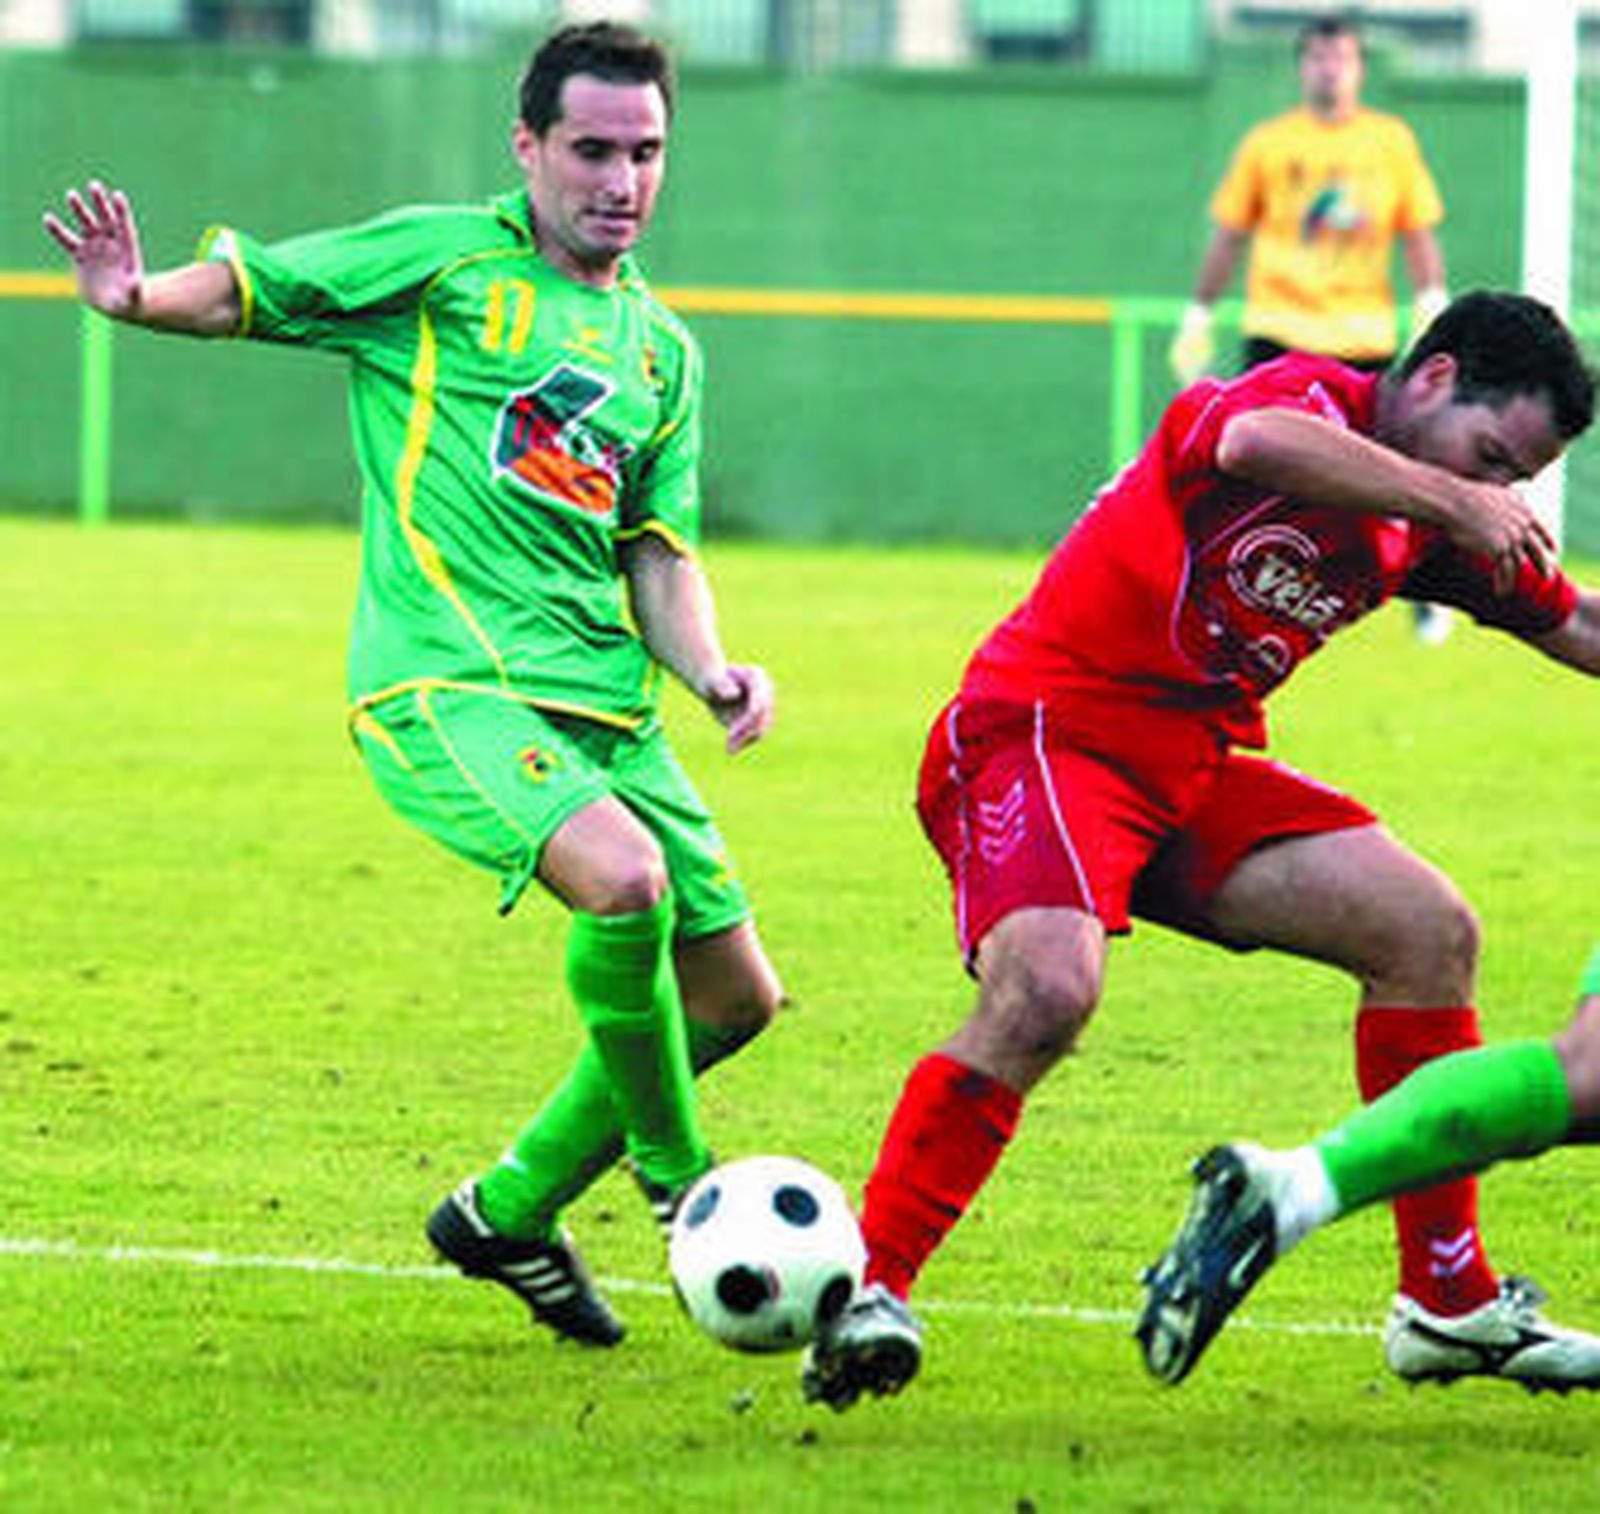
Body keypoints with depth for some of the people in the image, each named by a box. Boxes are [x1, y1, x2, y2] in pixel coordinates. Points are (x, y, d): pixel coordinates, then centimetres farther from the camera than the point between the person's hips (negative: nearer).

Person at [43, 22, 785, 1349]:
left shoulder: (663, 351, 18)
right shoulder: (444, 260, 0)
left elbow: (658, 548, 16)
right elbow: (245, 289, -2)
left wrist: (709, 669, -3)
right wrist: (136, 295, -23)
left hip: (606, 704, 7)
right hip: (445, 683, -7)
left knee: (735, 995, 7)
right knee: (622, 878, -32)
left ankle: (509, 1214, 25)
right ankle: (680, 1183, -10)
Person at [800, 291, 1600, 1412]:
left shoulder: (1429, 535, 11)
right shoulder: (1309, 396, -14)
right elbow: (1253, 442, -39)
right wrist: (1448, 500, -35)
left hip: (1193, 771, 9)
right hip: (1036, 733, -9)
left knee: (1430, 932, 3)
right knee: (1048, 992, -33)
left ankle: (1448, 1306, 10)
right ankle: (868, 1286, -22)